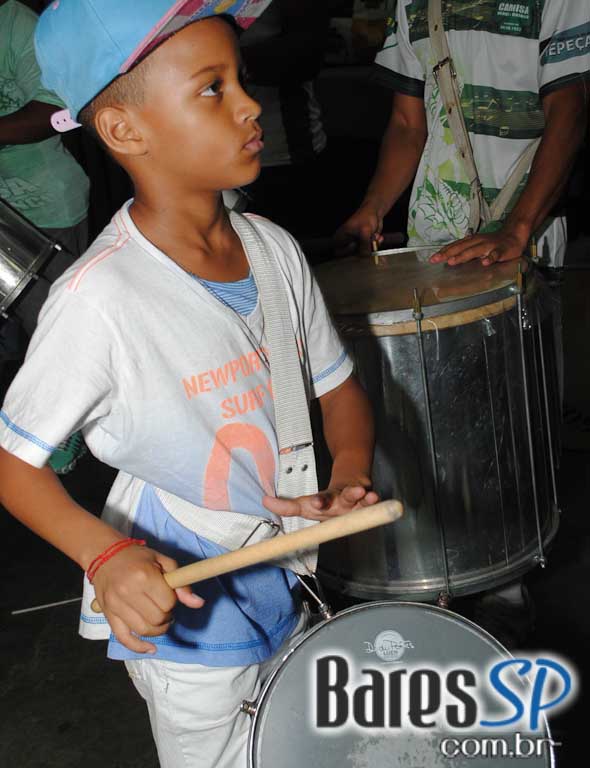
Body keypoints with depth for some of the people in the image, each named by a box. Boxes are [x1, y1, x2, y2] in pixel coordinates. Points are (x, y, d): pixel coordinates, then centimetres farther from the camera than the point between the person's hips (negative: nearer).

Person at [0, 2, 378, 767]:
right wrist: (106, 554, -31)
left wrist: (349, 476, -13)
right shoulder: (100, 297, -26)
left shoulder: (274, 249, -6)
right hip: (187, 613, -6)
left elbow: (337, 384, 5)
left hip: (287, 585, 7)